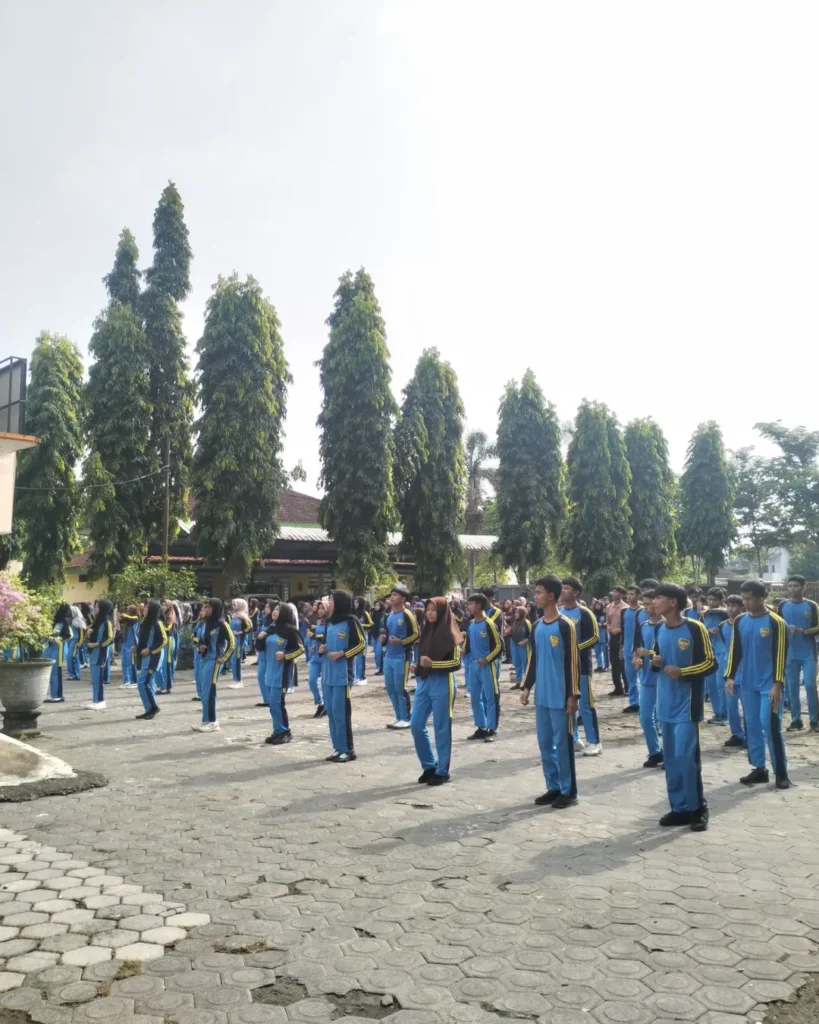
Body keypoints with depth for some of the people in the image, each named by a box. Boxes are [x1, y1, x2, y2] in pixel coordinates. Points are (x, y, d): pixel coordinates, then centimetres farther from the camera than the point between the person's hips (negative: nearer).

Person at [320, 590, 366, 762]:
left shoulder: (350, 621, -9)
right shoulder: (330, 622, 14)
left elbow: (360, 644, -9)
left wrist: (342, 654, -17)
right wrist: (322, 649, 3)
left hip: (342, 673, -8)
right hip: (327, 672, 8)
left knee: (340, 711, -6)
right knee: (331, 711, 10)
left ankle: (348, 749, 4)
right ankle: (338, 748, 18)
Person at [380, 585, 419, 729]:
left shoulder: (407, 615, -10)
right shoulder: (388, 616, 14)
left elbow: (416, 635, -13)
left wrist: (401, 642, -20)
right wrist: (383, 639, 6)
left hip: (402, 657, -8)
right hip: (388, 656, 8)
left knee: (400, 688, -4)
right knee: (390, 688, 10)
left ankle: (406, 719, 7)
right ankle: (399, 717, 21)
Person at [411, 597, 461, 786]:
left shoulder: (449, 634, -9)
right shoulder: (426, 631, 11)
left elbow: (456, 662, -12)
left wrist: (432, 664, -21)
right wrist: (418, 667, 4)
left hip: (442, 684, -7)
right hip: (424, 682, 7)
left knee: (441, 728, 2)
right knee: (416, 725, 6)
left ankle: (442, 771, 15)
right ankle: (429, 766, 22)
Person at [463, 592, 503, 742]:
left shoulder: (489, 624, -13)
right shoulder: (470, 624, 9)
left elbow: (499, 646, -12)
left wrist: (487, 659, -16)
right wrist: (462, 651, -1)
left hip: (487, 666, -8)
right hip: (474, 665, 8)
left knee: (490, 698, -1)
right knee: (475, 697, 11)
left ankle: (492, 730, 5)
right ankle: (481, 728, 21)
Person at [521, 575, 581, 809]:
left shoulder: (565, 625, -11)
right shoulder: (537, 626, 10)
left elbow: (573, 662, -12)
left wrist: (573, 694, -13)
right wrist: (527, 686, 13)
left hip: (560, 696, -7)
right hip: (542, 695, 7)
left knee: (562, 743, 0)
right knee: (545, 743, 11)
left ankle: (568, 791, 12)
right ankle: (553, 787, 22)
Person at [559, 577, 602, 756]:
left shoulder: (584, 613, -10)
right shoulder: (558, 612, 9)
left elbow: (594, 637, -13)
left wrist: (574, 648, -19)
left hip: (581, 666, -6)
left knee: (586, 704, -3)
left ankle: (594, 742, 6)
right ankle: (572, 739, 22)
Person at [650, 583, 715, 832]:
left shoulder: (695, 628, -12)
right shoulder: (660, 630, 9)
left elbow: (710, 663, -9)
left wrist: (682, 672, -19)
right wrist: (655, 662, -2)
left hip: (687, 702, -7)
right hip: (665, 702, 7)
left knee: (685, 755, -8)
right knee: (671, 757, 10)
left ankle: (697, 808, 8)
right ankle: (680, 807, 20)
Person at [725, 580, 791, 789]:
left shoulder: (776, 622, -10)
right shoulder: (740, 621, 5)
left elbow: (780, 655, -11)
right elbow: (735, 651, 10)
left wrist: (777, 684, -15)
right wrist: (730, 676, 5)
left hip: (768, 685, -5)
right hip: (747, 684, 5)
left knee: (771, 726, -7)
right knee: (752, 726, 9)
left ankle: (781, 772, 6)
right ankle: (759, 769, 18)